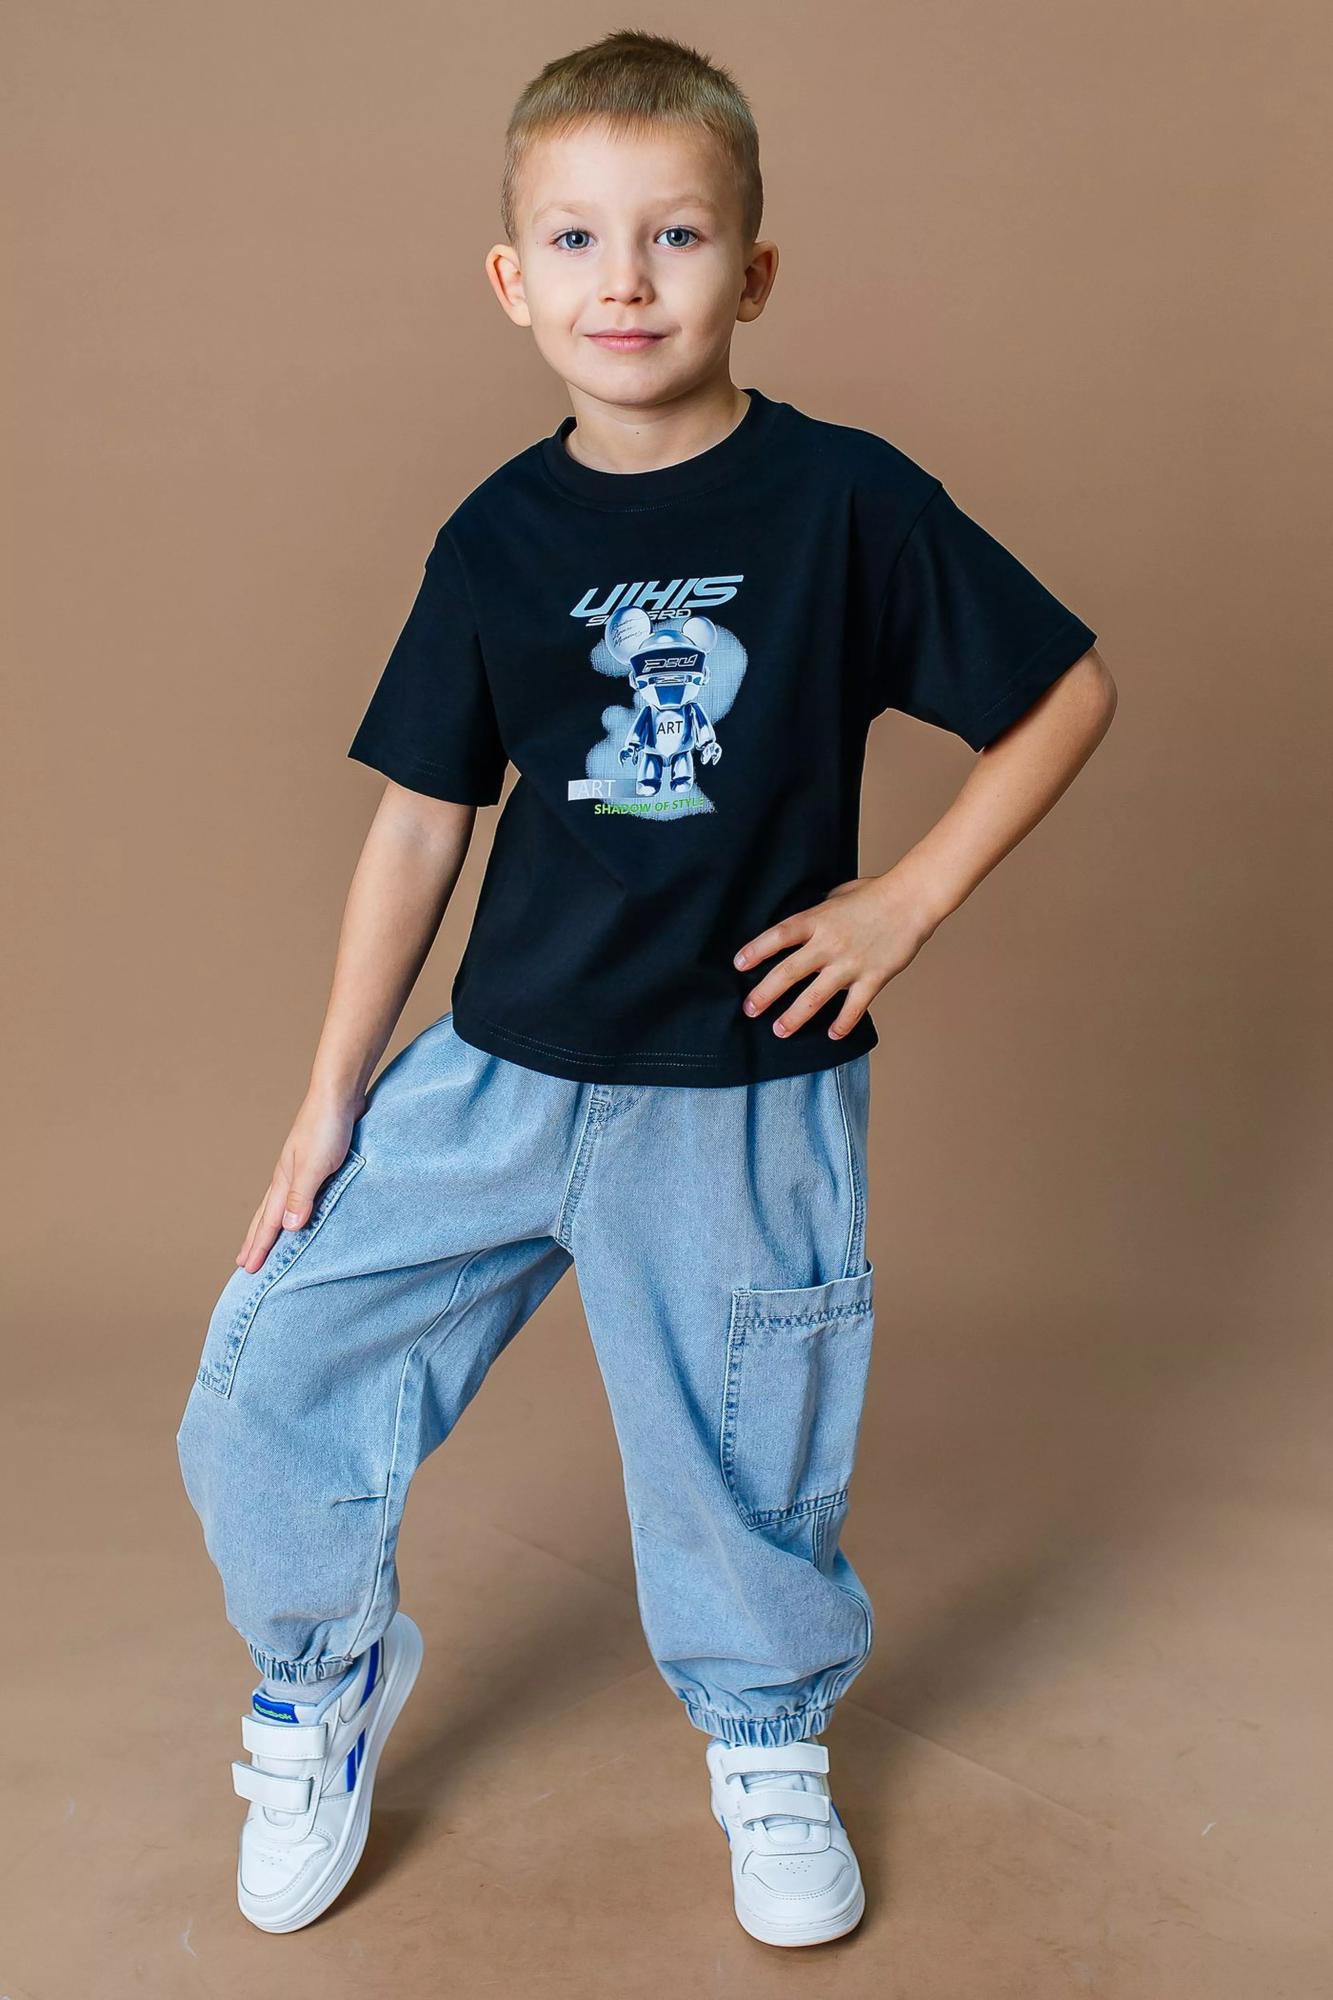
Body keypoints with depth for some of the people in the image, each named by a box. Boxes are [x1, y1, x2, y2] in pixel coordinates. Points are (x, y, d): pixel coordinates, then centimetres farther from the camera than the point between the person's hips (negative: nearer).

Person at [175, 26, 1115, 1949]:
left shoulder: (848, 501, -9)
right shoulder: (496, 540, -1)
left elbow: (1071, 688, 0)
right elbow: (420, 820, 4)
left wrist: (907, 900, -7)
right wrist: (332, 1098, 5)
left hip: (747, 1096, -2)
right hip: (498, 1070, 3)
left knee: (745, 1465, 11)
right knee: (270, 1371, 3)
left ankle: (769, 1748, 43)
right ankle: (332, 1670, 34)